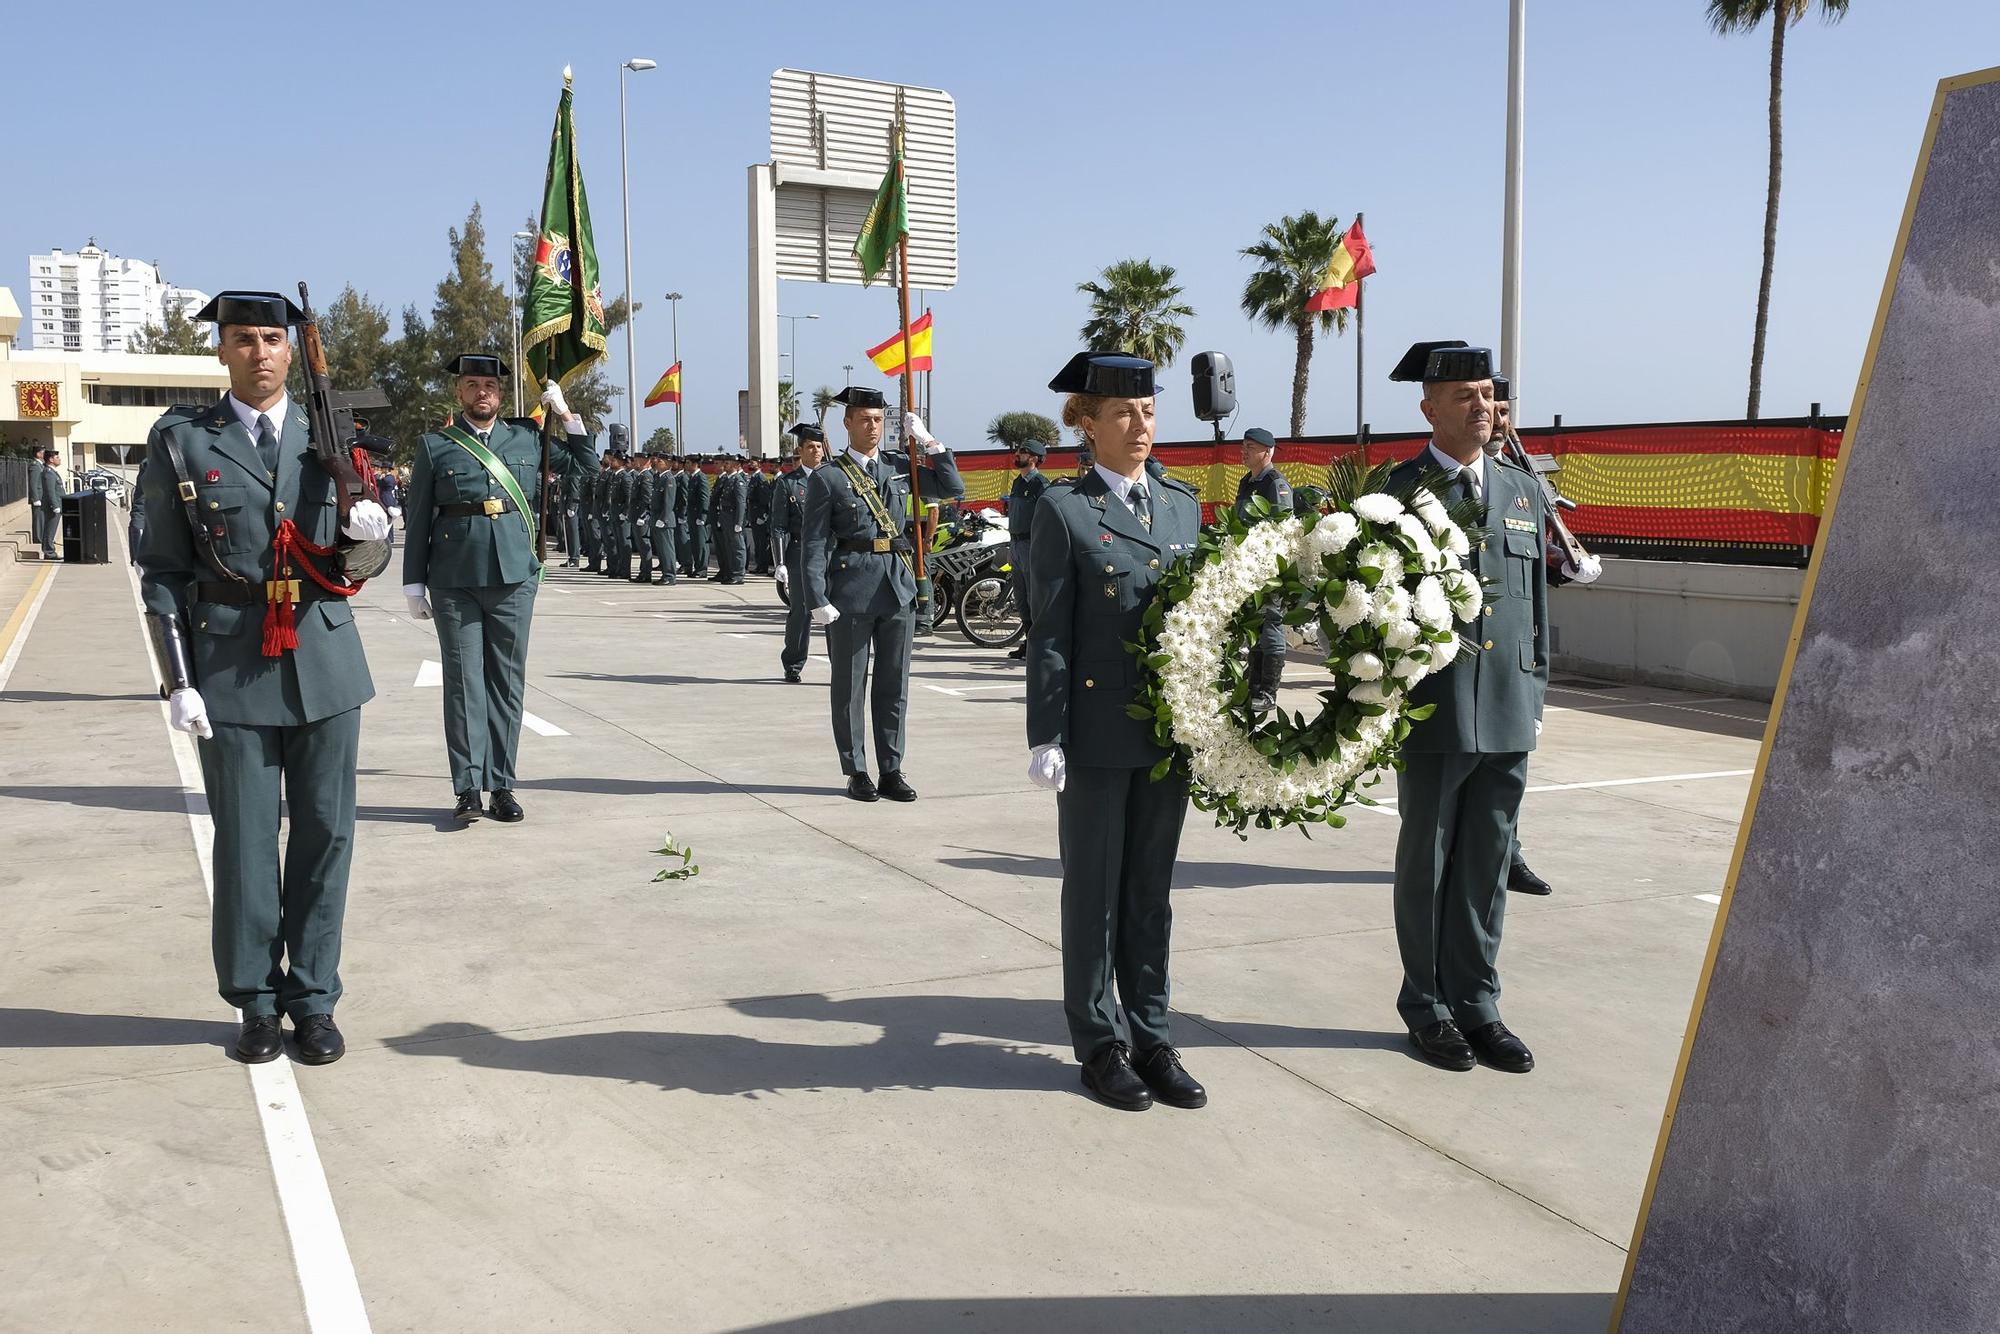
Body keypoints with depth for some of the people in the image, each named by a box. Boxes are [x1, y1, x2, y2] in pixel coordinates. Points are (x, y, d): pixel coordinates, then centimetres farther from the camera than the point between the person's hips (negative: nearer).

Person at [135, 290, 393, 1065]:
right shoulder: (181, 442, 3)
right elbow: (163, 571, 2)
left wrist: (371, 528, -8)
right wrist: (178, 681, -4)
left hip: (324, 660, 2)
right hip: (230, 667, -2)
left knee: (325, 834, 6)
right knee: (244, 842, 4)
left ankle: (313, 1000, 18)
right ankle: (257, 1003, 19)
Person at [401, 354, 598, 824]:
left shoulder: (528, 438, 11)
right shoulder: (435, 446, 5)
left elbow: (587, 466, 20)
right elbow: (419, 520, 5)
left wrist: (567, 416, 10)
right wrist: (414, 584, 3)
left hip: (515, 578, 2)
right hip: (454, 582, -2)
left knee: (508, 681, 4)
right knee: (463, 681, -1)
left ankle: (502, 785, 11)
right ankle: (469, 786, 1)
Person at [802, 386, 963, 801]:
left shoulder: (901, 468, 11)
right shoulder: (827, 478, -2)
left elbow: (953, 489, 9)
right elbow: (815, 544, -5)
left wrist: (928, 441, 3)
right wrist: (818, 599, -13)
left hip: (899, 587, 4)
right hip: (851, 590, -4)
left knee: (894, 684, 8)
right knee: (849, 686, 5)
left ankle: (892, 770, 17)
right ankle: (856, 772, 14)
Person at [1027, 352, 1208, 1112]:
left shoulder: (1183, 506, 10)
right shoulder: (1064, 510, -5)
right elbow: (1049, 632, -8)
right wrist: (1046, 736, -12)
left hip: (1170, 730, 5)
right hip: (1098, 733, -5)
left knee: (1151, 891, 13)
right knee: (1093, 892, 7)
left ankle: (1151, 1040, 23)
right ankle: (1099, 1045, 19)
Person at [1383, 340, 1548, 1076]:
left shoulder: (1524, 490, 12)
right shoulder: (1396, 490, -4)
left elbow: (1536, 600, 14)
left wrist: (1536, 692, 11)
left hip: (1508, 713, 4)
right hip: (1432, 712, -4)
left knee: (1486, 868, 11)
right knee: (1427, 865, 8)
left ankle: (1476, 1004, 23)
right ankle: (1428, 1008, 20)